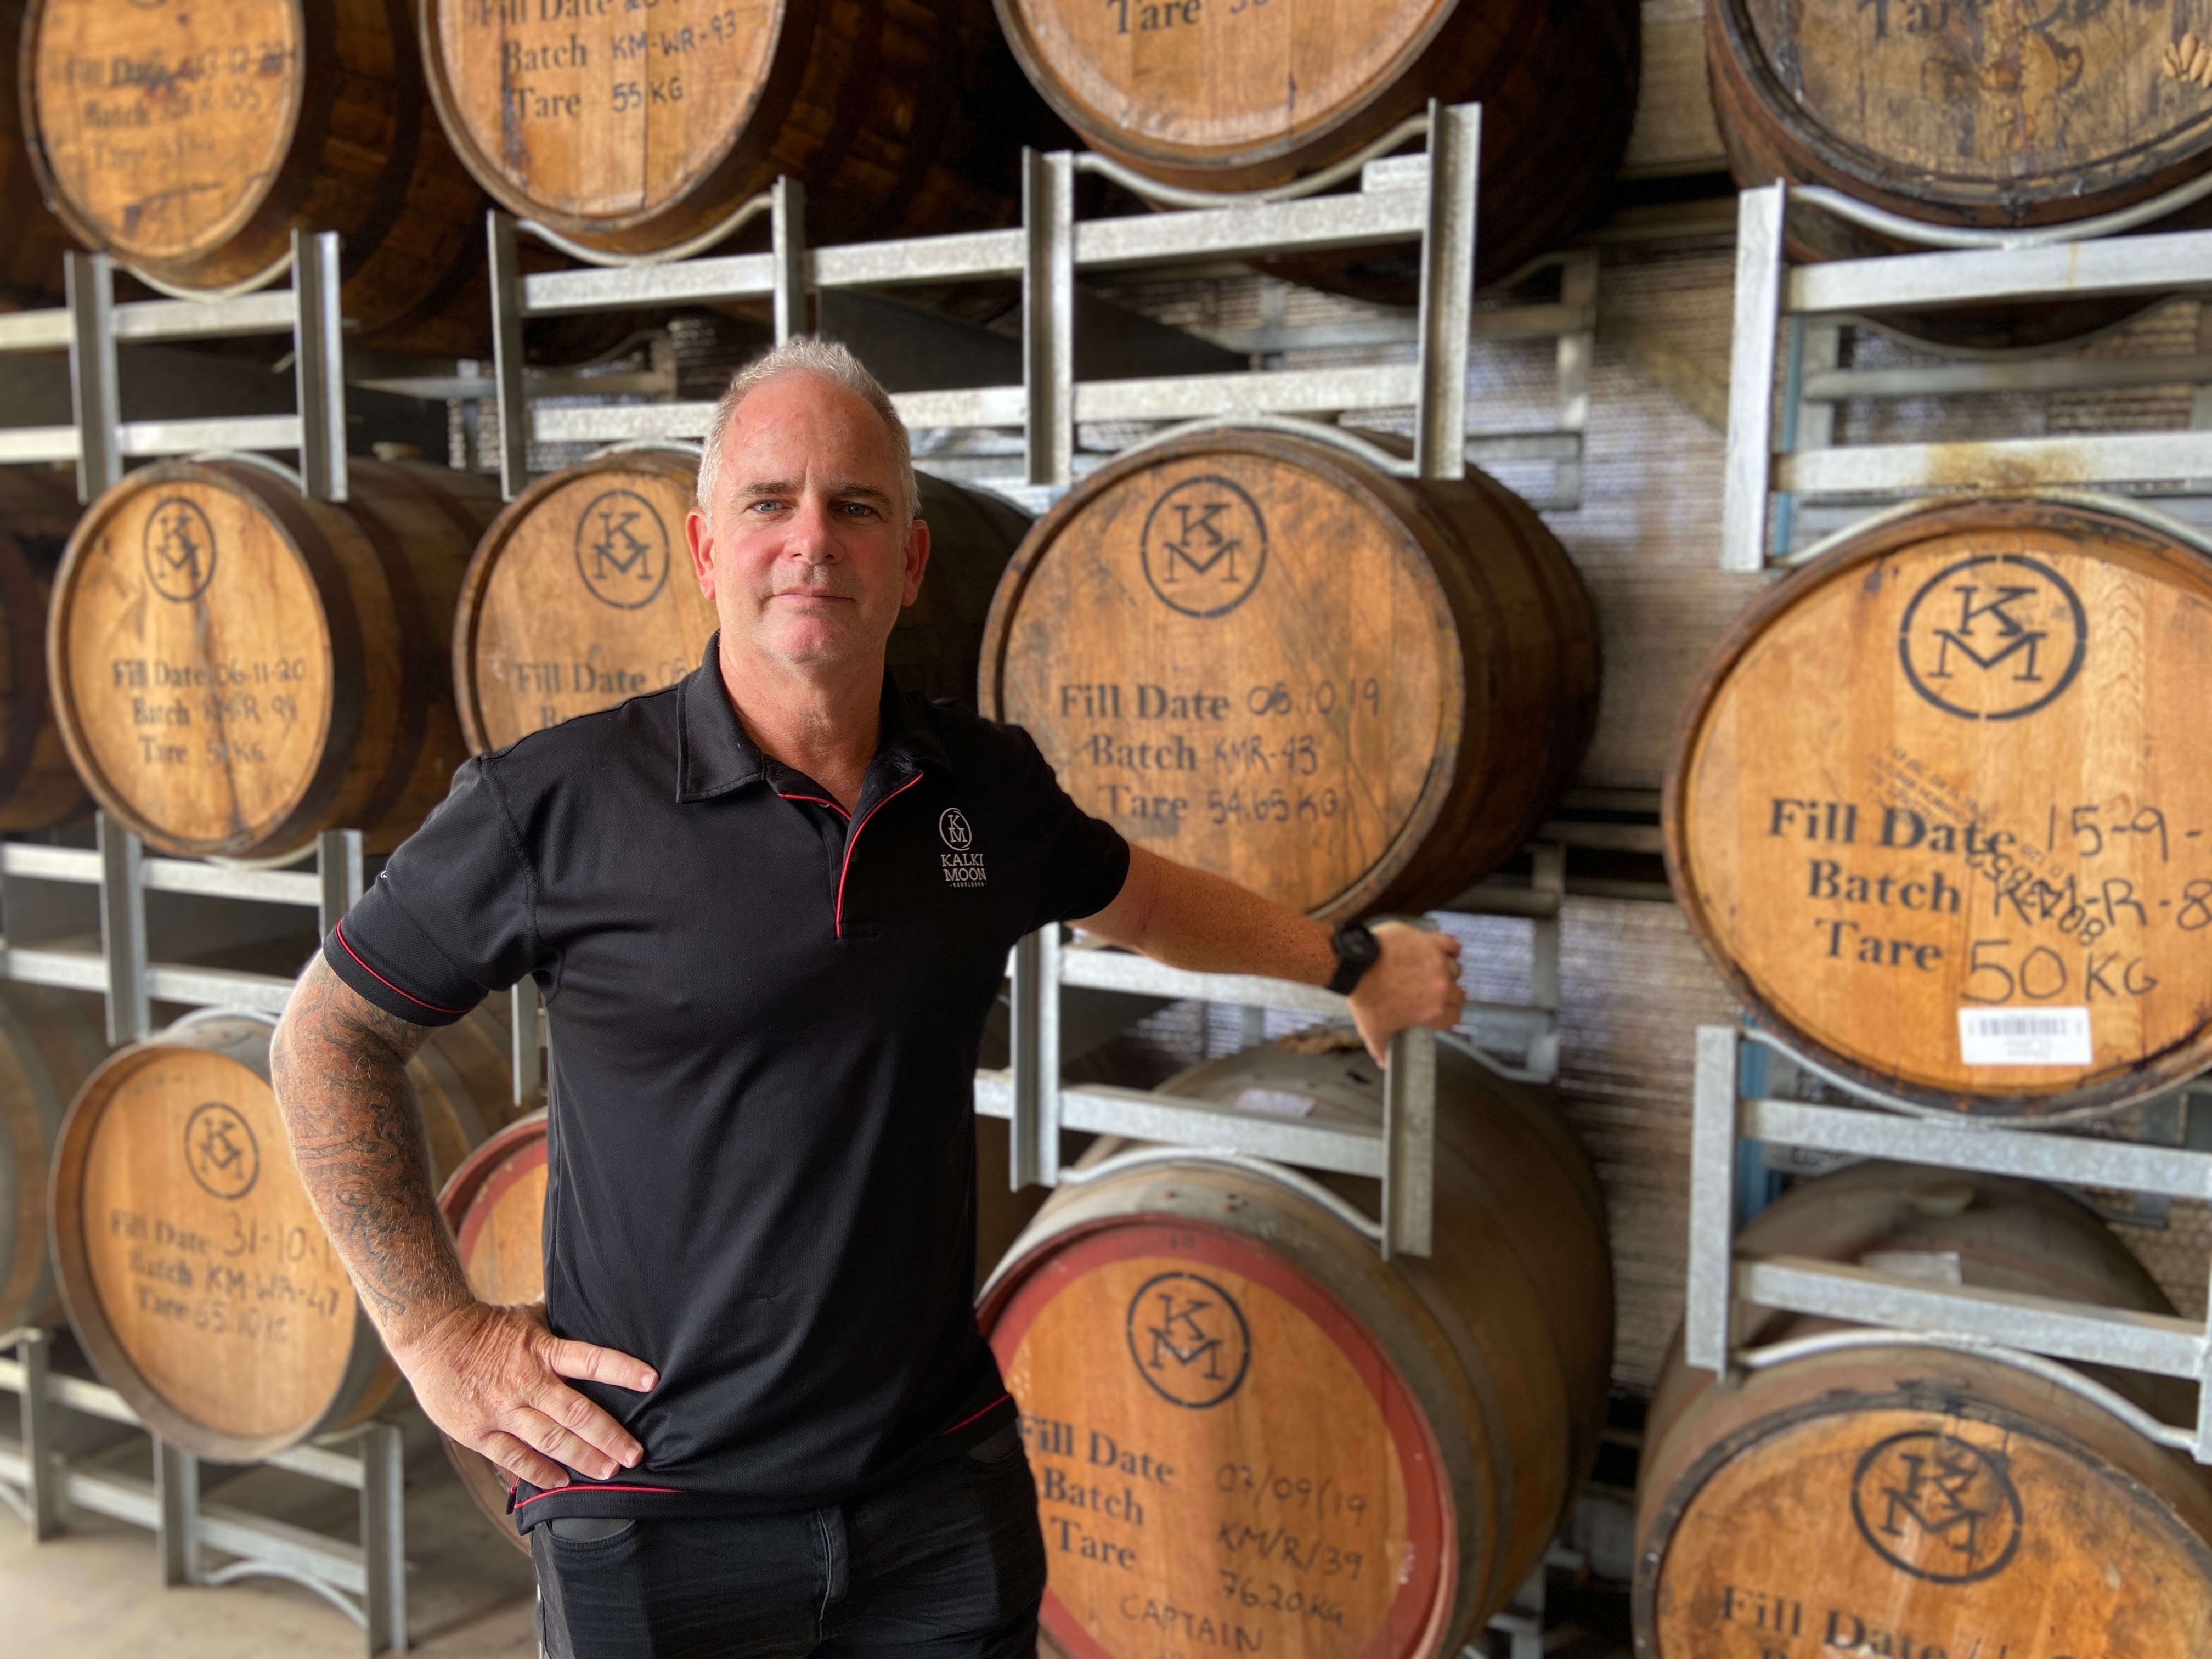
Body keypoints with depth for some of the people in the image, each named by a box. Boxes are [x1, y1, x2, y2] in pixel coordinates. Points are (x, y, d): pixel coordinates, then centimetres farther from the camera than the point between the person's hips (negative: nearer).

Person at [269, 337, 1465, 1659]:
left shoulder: (987, 786, 0)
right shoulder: (553, 805, -13)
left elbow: (1133, 897, 21)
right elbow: (332, 1036, -2)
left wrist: (1350, 959, 30)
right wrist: (436, 1333, -6)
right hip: (659, 1519, -3)